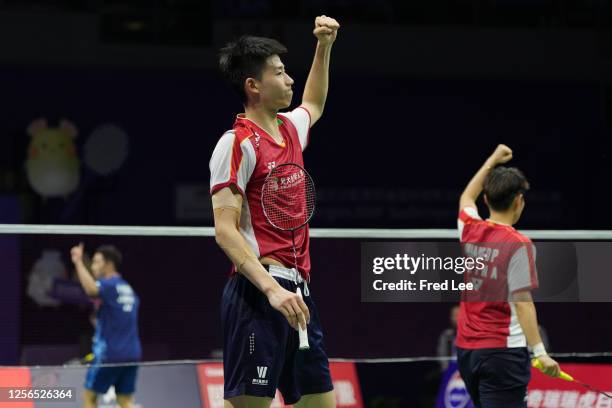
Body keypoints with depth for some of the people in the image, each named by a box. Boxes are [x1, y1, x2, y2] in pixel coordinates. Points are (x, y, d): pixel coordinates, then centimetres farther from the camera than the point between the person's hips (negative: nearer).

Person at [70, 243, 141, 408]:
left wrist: (78, 262, -29)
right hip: (132, 353, 7)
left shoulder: (108, 285, -10)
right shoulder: (128, 289, 16)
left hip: (109, 353, -7)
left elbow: (91, 289, -34)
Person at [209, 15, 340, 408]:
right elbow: (225, 230, -16)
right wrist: (271, 288, -26)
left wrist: (324, 46, 33)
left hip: (298, 293, 9)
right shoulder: (238, 143, -9)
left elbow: (314, 105, 43)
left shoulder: (290, 128, 16)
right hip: (258, 295, -9)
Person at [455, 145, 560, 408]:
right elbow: (522, 303, -18)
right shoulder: (519, 245, -13)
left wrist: (492, 160, 40)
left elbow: (467, 197, 29)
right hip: (503, 351, -7)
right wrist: (540, 352, -19)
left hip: (465, 348, 7)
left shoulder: (470, 230, 6)